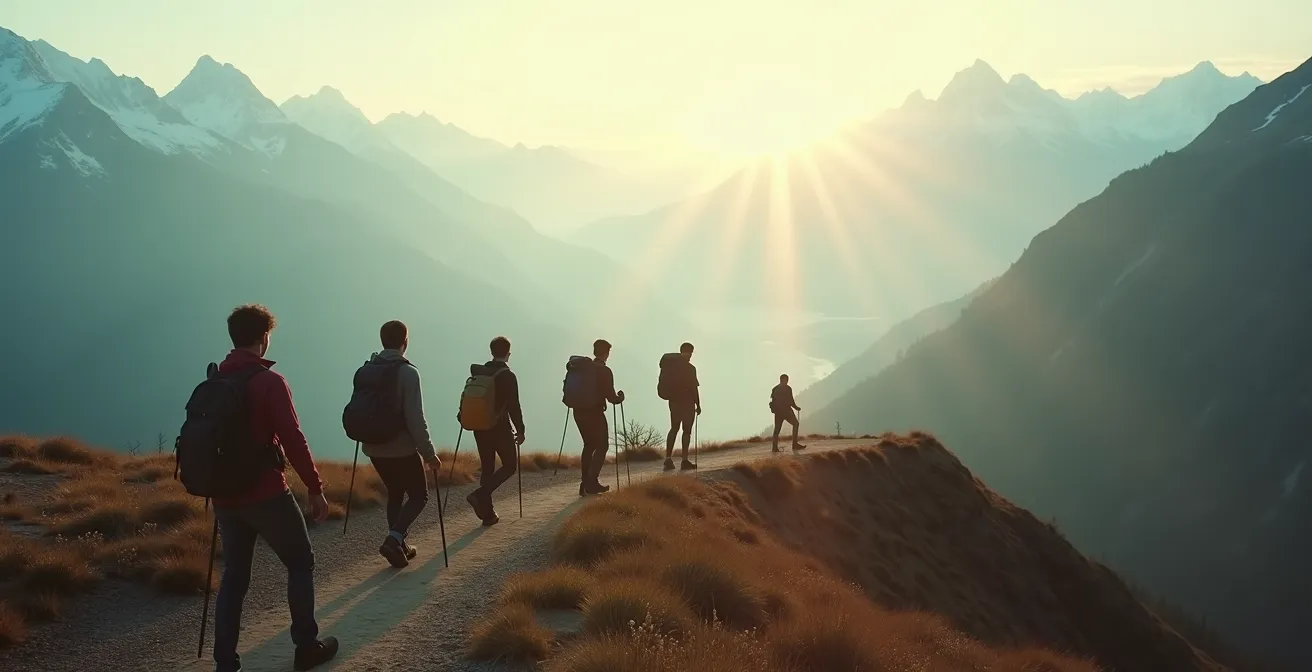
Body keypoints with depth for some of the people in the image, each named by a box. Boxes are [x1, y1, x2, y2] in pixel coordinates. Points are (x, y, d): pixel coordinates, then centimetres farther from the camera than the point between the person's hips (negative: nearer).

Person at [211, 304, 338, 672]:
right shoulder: (270, 382, -14)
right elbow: (293, 440, -18)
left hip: (226, 495, 6)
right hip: (266, 494, -6)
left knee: (234, 574, 11)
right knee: (300, 563, 11)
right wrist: (316, 488, -11)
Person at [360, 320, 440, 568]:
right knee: (418, 496, 8)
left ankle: (399, 546, 20)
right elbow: (416, 419, -20)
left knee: (395, 494, 21)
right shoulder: (407, 372, -16)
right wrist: (429, 453, -14)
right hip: (402, 449, -6)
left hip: (374, 448, 6)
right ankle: (394, 539, -12)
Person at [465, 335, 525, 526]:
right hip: (500, 428, -6)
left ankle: (487, 512, 11)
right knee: (510, 465, 7)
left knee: (487, 468, 12)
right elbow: (514, 406, -13)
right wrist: (520, 430, -5)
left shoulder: (478, 373, 6)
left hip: (480, 428, 6)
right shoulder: (508, 376, -11)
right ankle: (480, 495, -13)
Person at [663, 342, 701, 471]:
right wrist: (698, 405, -6)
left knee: (674, 429, 13)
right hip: (687, 403, -5)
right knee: (687, 431, 0)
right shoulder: (691, 369, -11)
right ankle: (685, 461, -3)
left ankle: (668, 458, 1)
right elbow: (694, 388, -12)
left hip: (674, 401, 5)